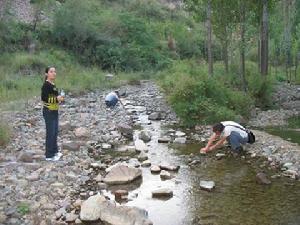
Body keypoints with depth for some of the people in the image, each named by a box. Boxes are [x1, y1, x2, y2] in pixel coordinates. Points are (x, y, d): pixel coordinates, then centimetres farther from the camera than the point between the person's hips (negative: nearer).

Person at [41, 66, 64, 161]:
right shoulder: (46, 85, -16)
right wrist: (56, 99, -23)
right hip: (48, 111, -9)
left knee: (55, 132, 16)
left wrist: (59, 99, 4)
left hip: (54, 111, 9)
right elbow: (44, 98, -22)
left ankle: (54, 151, 30)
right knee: (50, 133, -3)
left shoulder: (53, 84, 11)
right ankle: (49, 155, 6)